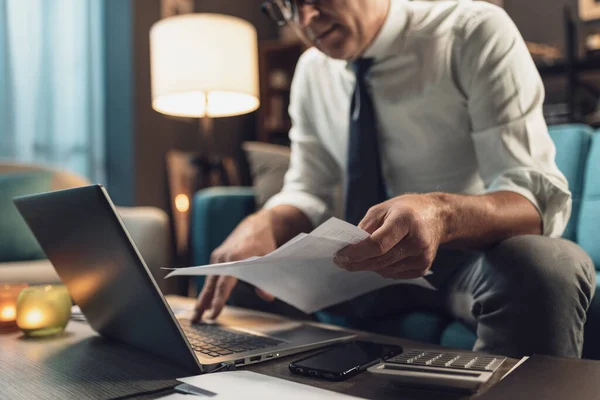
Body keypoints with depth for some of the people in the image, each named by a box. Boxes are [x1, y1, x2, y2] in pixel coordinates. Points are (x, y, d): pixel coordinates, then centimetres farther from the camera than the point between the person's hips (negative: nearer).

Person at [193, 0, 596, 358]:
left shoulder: (475, 33, -15)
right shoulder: (312, 70, 2)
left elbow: (541, 196, -22)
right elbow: (309, 191, 5)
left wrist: (443, 215, -44)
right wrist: (264, 223, -18)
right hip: (364, 261, 4)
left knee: (549, 266, -34)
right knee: (241, 273, -11)